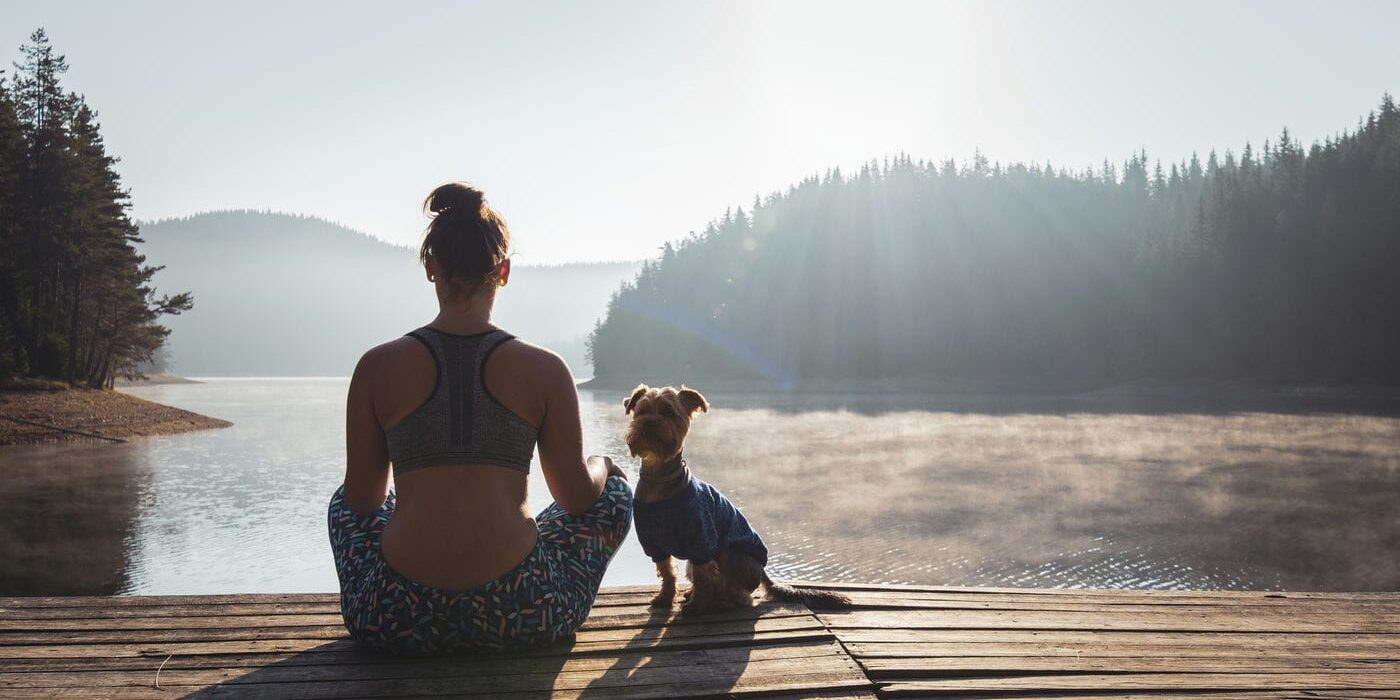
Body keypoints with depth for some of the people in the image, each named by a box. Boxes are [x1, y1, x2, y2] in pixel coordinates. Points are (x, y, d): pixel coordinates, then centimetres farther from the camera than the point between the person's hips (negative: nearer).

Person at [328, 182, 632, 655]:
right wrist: (600, 468, 28)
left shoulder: (377, 367, -2)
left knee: (346, 500, 34)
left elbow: (363, 500, 7)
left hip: (399, 623, 2)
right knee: (613, 487, 25)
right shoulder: (544, 370, -4)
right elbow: (576, 497, 4)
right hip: (520, 617, -1)